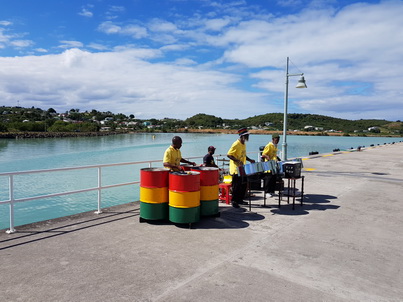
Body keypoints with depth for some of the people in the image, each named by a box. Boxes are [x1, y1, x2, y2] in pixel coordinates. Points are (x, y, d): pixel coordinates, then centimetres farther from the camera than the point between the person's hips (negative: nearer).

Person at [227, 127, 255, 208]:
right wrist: (237, 161, -30)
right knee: (236, 186, -2)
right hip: (236, 169, -9)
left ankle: (240, 200, 26)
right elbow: (228, 155, -20)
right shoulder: (236, 144, -16)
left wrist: (250, 160, 9)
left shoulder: (244, 144, 12)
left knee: (244, 184, 13)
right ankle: (234, 201, 10)